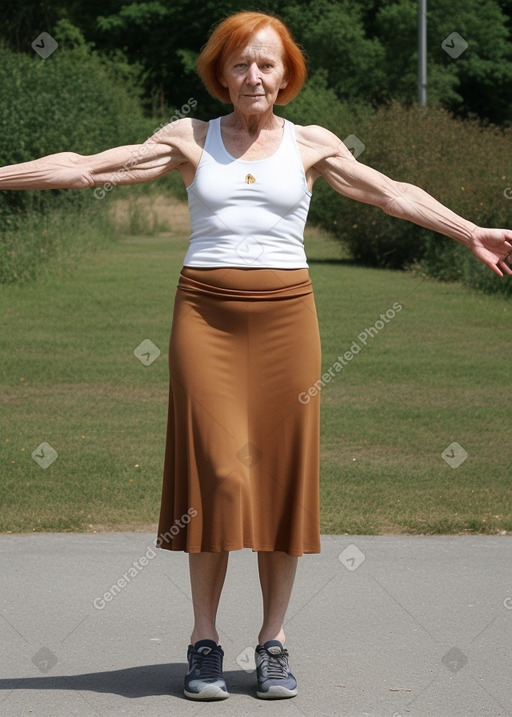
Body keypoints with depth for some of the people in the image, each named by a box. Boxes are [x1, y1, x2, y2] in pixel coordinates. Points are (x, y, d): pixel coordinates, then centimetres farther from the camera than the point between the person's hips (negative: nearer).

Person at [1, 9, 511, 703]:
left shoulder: (311, 144, 10)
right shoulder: (191, 139, 8)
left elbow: (394, 194, 7)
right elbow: (86, 168, 5)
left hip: (284, 313, 1)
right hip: (206, 312, -1)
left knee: (284, 473, 1)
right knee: (215, 472, -6)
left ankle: (274, 640, 10)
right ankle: (205, 640, 3)